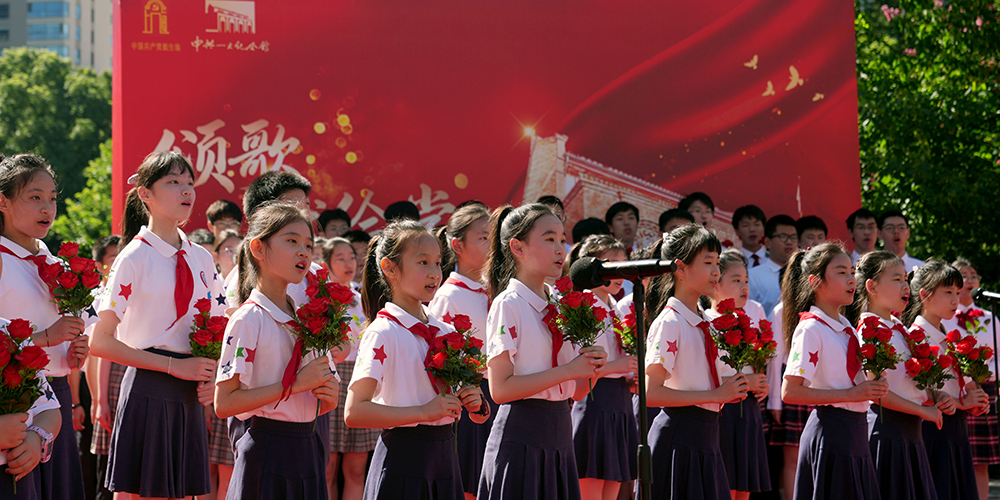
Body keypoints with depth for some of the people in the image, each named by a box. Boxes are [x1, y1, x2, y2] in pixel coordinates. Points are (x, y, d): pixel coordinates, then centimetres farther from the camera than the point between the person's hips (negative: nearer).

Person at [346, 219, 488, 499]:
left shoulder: (446, 332, 11)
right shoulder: (382, 333, -9)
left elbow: (480, 417, 20)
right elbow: (354, 413, -18)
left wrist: (476, 405, -4)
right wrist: (423, 412, -21)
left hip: (445, 458, 6)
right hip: (403, 458, -6)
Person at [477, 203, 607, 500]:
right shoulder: (508, 305, -7)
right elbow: (500, 389, -16)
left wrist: (590, 369, -5)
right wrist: (567, 370, -16)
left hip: (560, 435, 7)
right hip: (521, 438, -7)